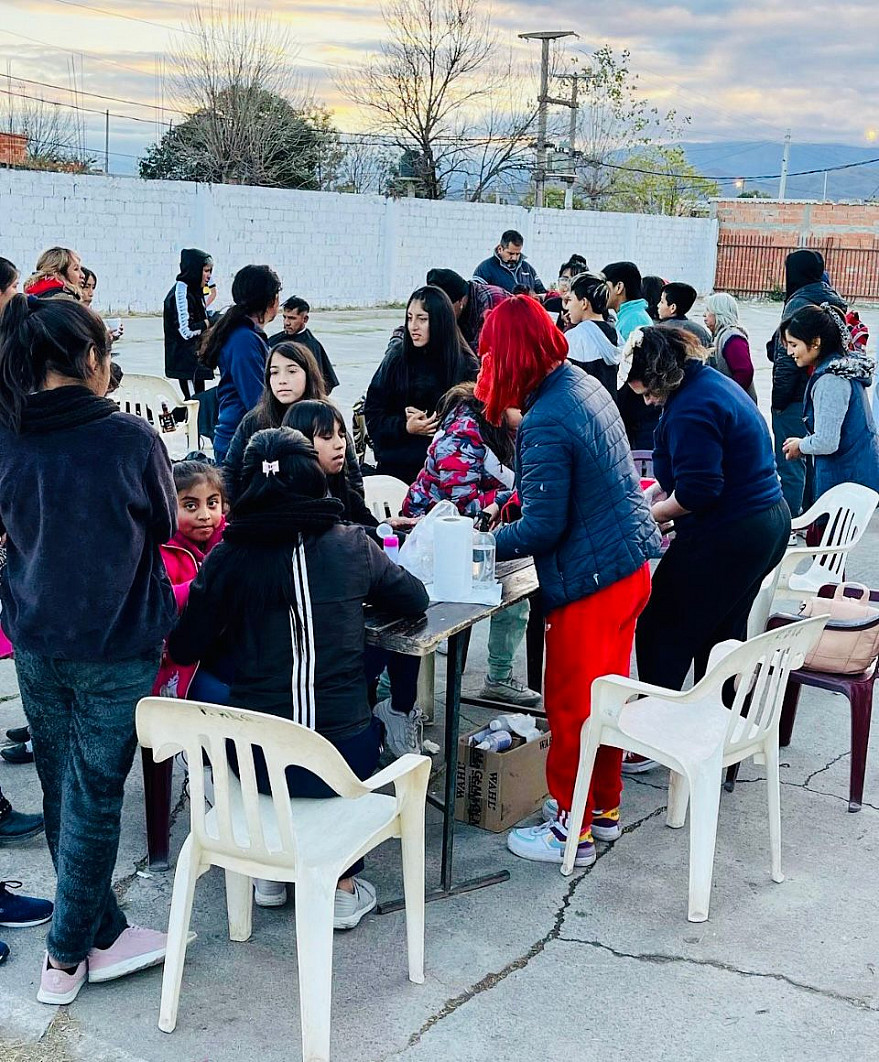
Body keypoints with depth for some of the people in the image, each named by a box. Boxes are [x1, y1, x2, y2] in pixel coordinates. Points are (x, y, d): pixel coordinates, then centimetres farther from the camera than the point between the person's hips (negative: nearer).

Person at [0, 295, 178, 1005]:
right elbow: (165, 525, 0)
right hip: (114, 643, -5)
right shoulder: (131, 437, -16)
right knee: (94, 795, 6)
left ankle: (102, 933, 31)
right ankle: (66, 958, 17)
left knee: (63, 791, 17)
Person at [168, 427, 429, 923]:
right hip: (342, 760, 0)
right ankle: (343, 884, 29)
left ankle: (271, 871, 37)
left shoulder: (229, 557, -4)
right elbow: (416, 599, 13)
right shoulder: (352, 545, -1)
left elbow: (185, 649, 2)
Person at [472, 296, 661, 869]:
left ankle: (570, 831, 19)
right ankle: (605, 808, 36)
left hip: (590, 583, -9)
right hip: (631, 567, 9)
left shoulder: (546, 423, -23)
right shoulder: (585, 384, 6)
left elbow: (543, 526, -21)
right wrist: (512, 498, 13)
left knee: (570, 707, 5)